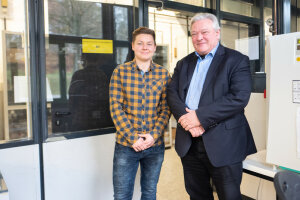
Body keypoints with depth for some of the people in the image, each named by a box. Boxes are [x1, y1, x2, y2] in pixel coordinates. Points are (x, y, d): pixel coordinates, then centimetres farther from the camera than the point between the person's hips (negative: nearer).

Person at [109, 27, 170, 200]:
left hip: (155, 145, 2)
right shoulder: (120, 72, -2)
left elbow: (166, 109, 1)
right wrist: (132, 138, -12)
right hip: (126, 144, -1)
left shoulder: (163, 74, 2)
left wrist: (154, 135, -11)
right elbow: (116, 107, -6)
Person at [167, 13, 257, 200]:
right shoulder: (183, 64, 14)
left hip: (223, 144, -4)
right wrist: (186, 118, -15)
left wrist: (200, 116, -21)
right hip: (188, 144, 5)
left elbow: (239, 97, -16)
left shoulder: (237, 60, -3)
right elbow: (172, 93, 4)